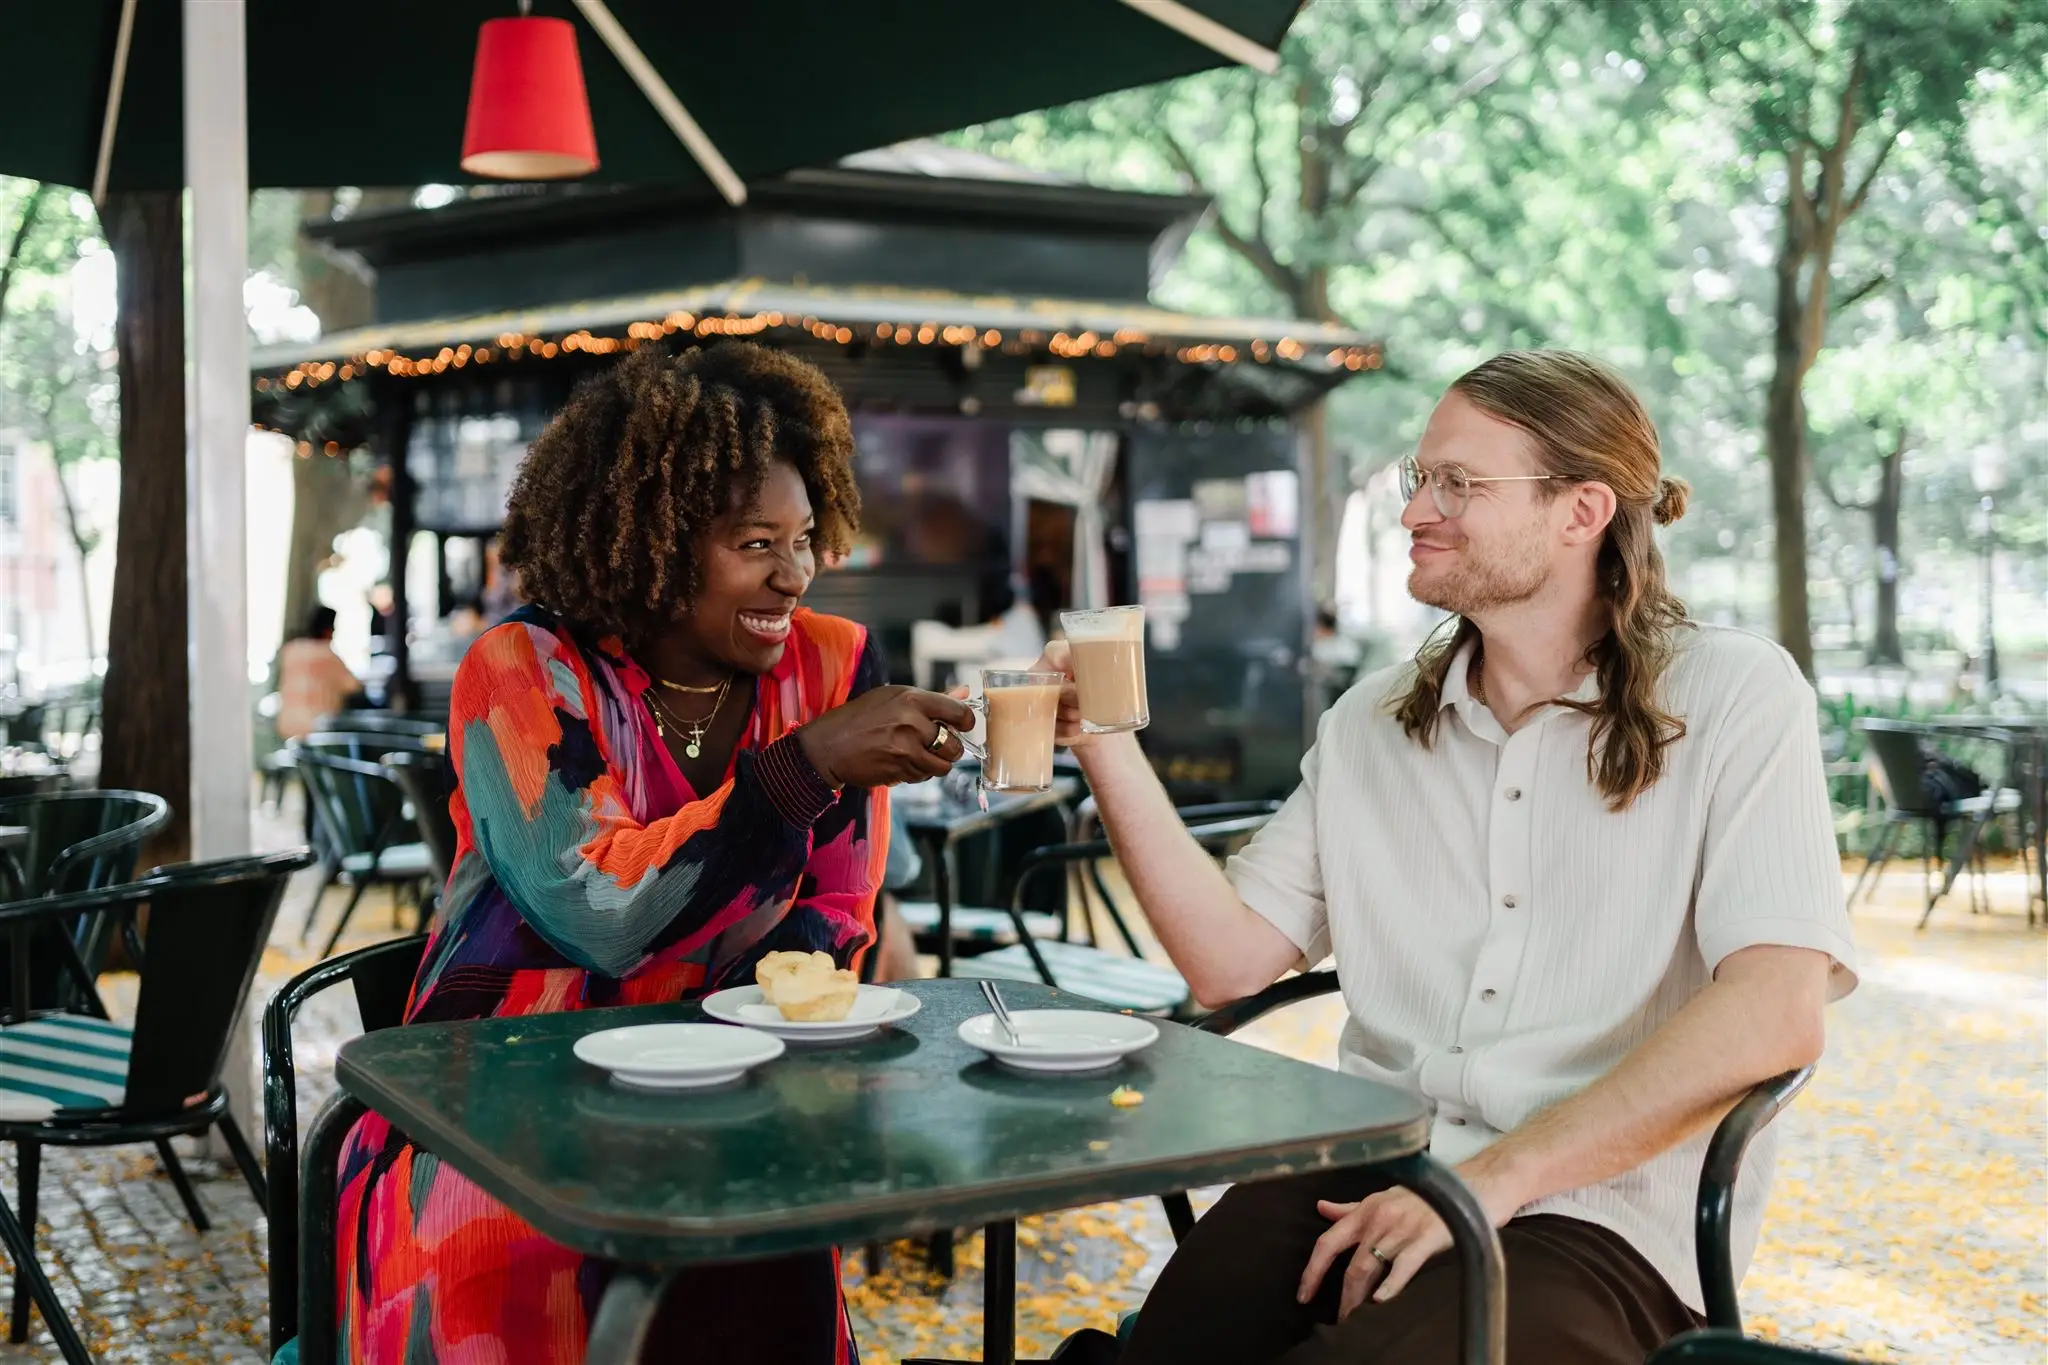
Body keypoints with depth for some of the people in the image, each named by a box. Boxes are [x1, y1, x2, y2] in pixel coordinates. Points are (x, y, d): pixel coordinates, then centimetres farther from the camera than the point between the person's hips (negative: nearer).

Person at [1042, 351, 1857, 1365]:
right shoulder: (1371, 723, 15)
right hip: (1361, 1170, 4)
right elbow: (1230, 960, 9)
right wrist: (1106, 748, -1)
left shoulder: (1733, 698, 0)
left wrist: (1496, 1178, -18)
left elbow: (1773, 1011, -12)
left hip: (1595, 1213, -3)